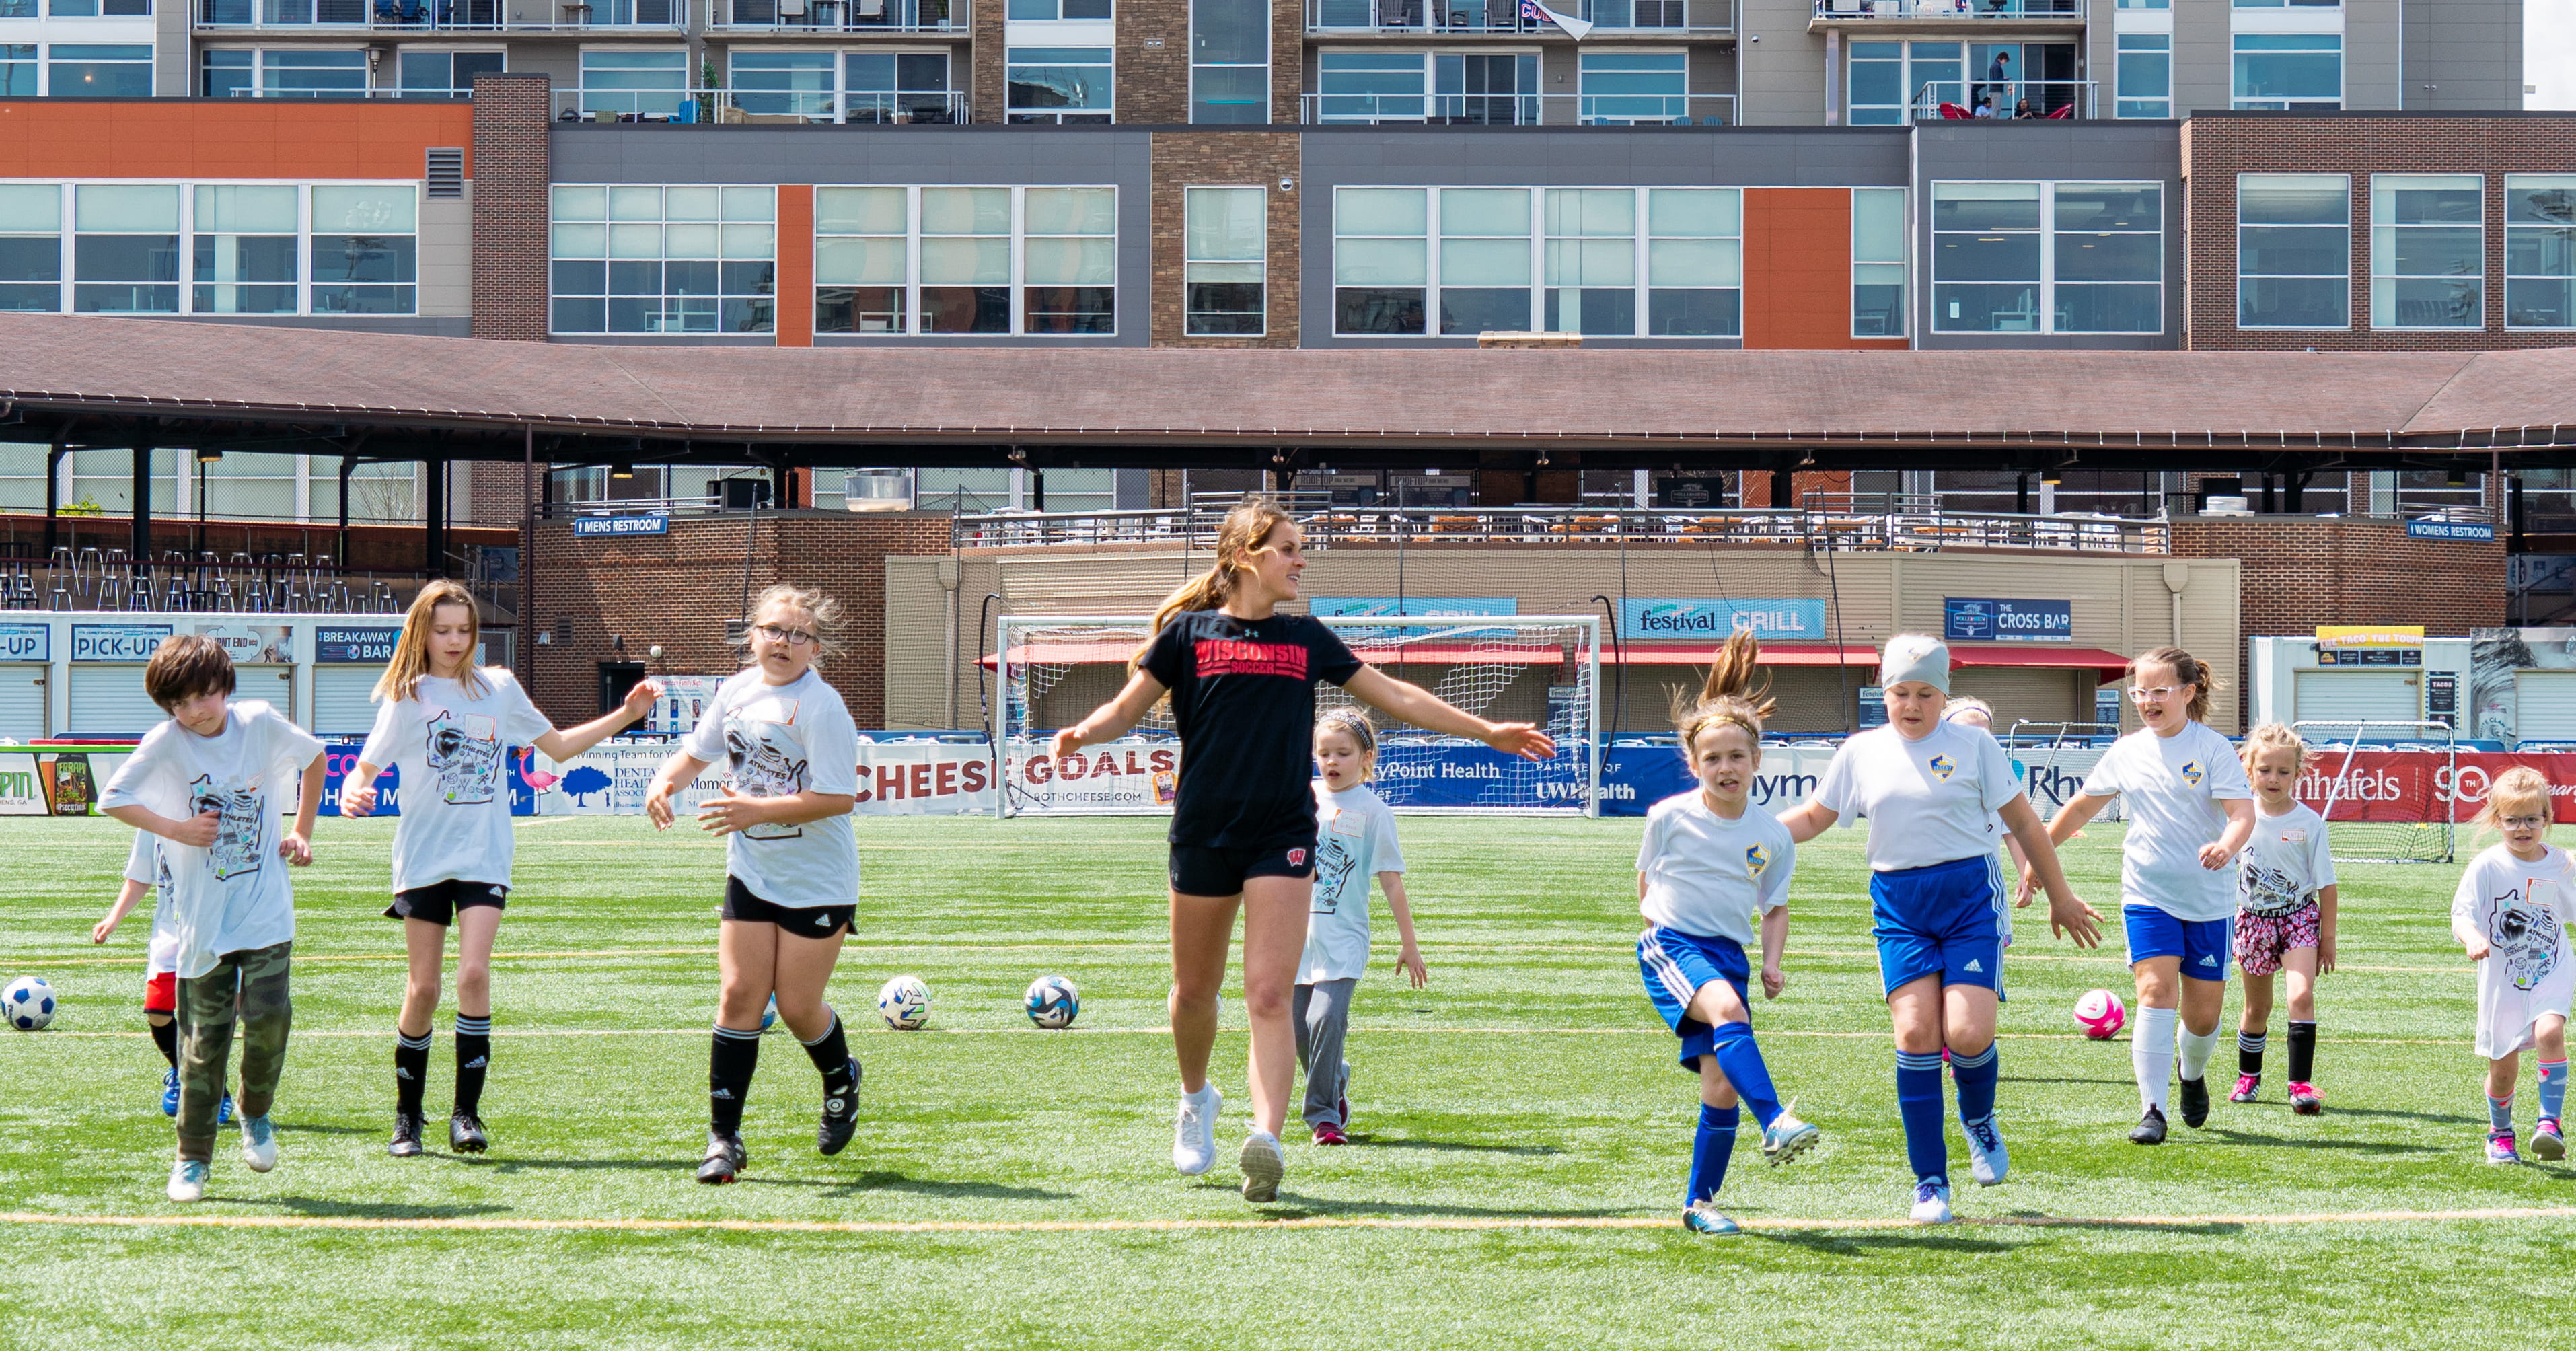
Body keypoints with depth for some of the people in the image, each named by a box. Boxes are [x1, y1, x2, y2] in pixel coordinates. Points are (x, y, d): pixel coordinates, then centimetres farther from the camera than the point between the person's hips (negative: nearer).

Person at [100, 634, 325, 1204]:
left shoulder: (260, 724, -1)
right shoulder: (167, 743, -7)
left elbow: (314, 756, 17)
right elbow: (112, 798, -11)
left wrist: (302, 832, 13)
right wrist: (177, 830, -14)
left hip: (265, 907, 1)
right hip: (203, 916, -1)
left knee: (269, 1016, -15)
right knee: (204, 1041, 1)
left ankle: (256, 1112, 13)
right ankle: (193, 1158, 15)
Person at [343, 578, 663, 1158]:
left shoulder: (499, 688, 9)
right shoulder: (406, 698, 3)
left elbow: (558, 746, 20)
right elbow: (365, 767, 3)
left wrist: (627, 715, 12)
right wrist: (352, 794, -21)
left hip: (484, 856, 1)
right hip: (423, 856, -1)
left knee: (473, 974, -16)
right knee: (423, 988, 0)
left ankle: (467, 1114, -11)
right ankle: (407, 1117, 14)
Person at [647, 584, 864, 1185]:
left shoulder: (822, 708, -17)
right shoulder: (737, 690, 3)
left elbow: (838, 798, -23)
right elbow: (698, 750, 18)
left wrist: (757, 810, -27)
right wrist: (665, 780, -4)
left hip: (818, 881, -5)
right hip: (751, 874, 5)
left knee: (797, 1007, 1)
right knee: (739, 995, -4)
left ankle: (842, 1081, 36)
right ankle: (724, 1139, 0)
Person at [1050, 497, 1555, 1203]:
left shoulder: (1306, 637, 11)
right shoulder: (1189, 632, 3)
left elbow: (1394, 696, 19)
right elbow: (1127, 707, 3)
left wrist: (1486, 731, 20)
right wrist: (1083, 732, -20)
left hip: (1282, 838, 1)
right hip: (1203, 833, -1)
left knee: (1270, 994, -13)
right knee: (1195, 990, 11)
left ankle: (1266, 1139, -24)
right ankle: (1196, 1099, 39)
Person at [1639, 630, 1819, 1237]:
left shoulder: (1773, 836, 3)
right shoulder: (1670, 817, -4)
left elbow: (1775, 907, 16)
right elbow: (1646, 878, 14)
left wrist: (1772, 962, 1)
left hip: (1727, 955, 4)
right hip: (1671, 944, -3)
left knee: (1721, 1085, -3)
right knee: (1728, 1009, -36)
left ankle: (1700, 1202, 13)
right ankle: (1775, 1122, -45)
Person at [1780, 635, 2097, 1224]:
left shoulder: (1974, 745, 3)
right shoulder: (1862, 752, 9)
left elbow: (2024, 824, 9)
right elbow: (1814, 817, 20)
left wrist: (2060, 897, 13)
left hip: (1970, 895, -2)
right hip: (1898, 905, 2)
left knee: (1968, 1035, -15)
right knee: (1916, 1033, -11)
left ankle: (1979, 1120, 21)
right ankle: (1929, 1182, 0)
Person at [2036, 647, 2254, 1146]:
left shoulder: (2213, 749, -6)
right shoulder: (2126, 752, 6)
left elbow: (2243, 813, -16)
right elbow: (2081, 807, 18)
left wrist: (2226, 846, -37)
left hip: (2208, 898, -1)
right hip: (2147, 894, 2)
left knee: (2203, 1012, 5)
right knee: (2156, 993, -17)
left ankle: (2193, 1074, 39)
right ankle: (2152, 1111, -19)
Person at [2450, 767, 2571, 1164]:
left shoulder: (2560, 864, 1)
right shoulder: (2487, 867, -9)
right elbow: (2461, 914, -13)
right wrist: (2472, 938, -35)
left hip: (2552, 973, 1)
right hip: (2502, 980, -1)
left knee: (2550, 1031, -27)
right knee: (2503, 1066, 7)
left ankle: (2550, 1123, -22)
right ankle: (2500, 1133, 32)